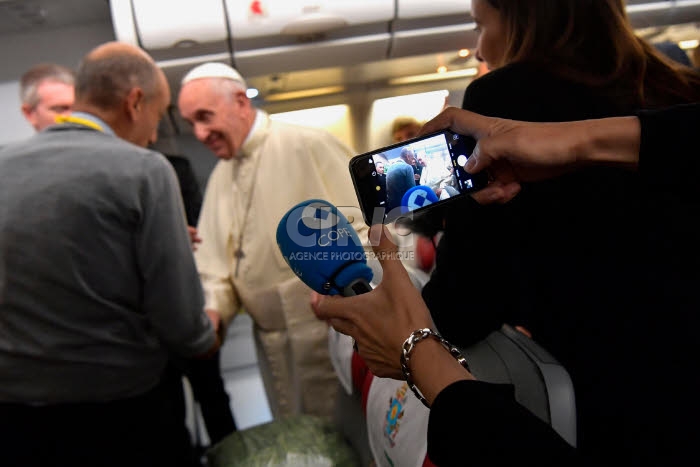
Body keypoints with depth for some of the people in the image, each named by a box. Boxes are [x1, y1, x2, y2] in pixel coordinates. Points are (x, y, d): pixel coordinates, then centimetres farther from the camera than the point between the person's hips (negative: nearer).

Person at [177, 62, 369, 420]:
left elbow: (366, 229, -13)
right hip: (271, 343, 7)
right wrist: (212, 312, -7)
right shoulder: (219, 178, 11)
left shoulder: (309, 147, -11)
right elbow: (214, 266, 9)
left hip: (328, 332, -6)